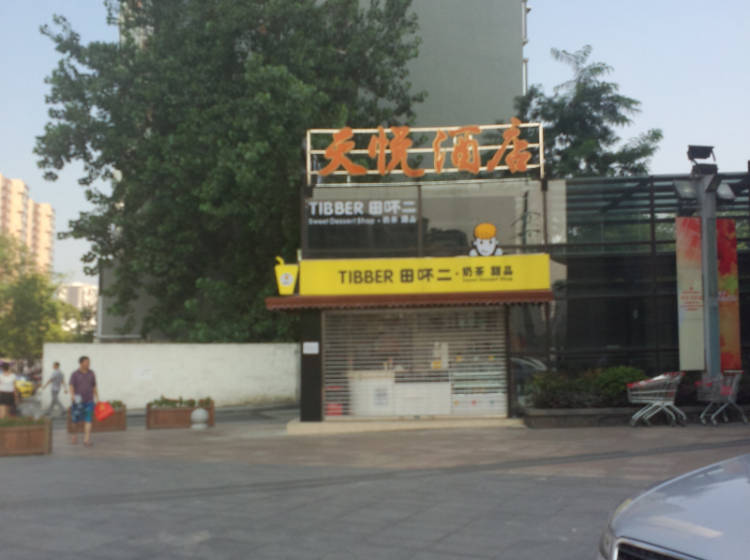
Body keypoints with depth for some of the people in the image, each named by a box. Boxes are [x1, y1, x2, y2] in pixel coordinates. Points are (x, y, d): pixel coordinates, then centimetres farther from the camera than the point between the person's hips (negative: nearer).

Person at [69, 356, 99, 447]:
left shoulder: (91, 373, 6)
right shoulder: (74, 374, -5)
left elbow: (94, 386, 11)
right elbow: (71, 386, -15)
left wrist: (97, 399, 10)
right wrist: (72, 396, -34)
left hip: (89, 401, 2)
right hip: (78, 401, -2)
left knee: (88, 420, -10)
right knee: (76, 420, 6)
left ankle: (86, 440, -15)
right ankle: (75, 433, 36)